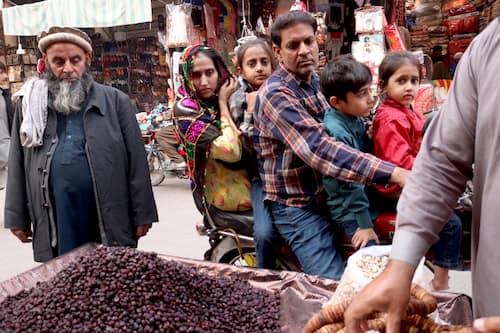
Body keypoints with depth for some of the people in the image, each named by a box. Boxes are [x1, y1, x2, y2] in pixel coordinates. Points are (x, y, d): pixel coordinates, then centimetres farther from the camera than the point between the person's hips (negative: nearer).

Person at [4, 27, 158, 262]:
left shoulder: (115, 101, 1)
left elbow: (136, 161, -1)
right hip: (55, 221, 2)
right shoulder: (30, 105, 8)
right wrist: (18, 218, 8)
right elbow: (18, 166, 10)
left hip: (110, 222, -1)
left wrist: (142, 214, -3)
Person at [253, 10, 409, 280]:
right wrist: (393, 173, -39)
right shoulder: (275, 96, -21)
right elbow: (319, 150, -35)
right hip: (298, 206, -8)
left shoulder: (315, 80, 6)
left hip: (329, 193, 8)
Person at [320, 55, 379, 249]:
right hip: (349, 210, -9)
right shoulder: (336, 132, -26)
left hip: (368, 194, 9)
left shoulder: (356, 119, -2)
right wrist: (365, 224, -17)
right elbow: (348, 184, -23)